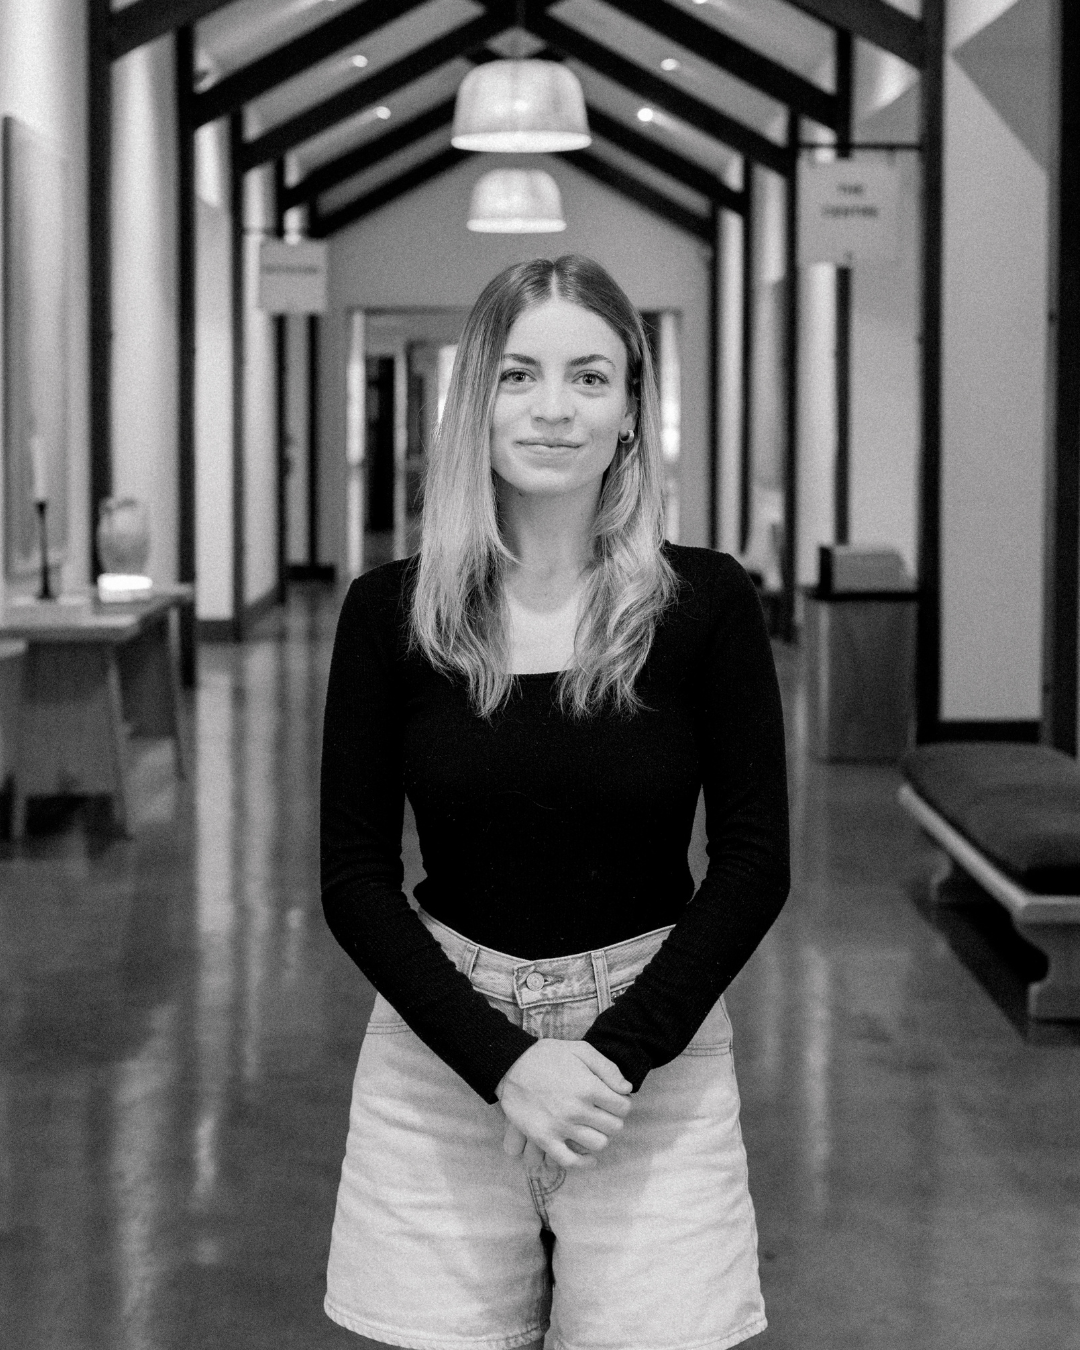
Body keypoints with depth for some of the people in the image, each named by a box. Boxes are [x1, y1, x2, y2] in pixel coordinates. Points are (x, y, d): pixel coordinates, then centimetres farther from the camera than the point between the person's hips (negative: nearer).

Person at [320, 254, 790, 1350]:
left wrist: (616, 1053, -12)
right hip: (440, 1051, 1)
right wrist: (504, 1063, -13)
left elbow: (754, 862, -2)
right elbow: (354, 879, -1)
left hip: (656, 1058, 0)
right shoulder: (389, 612, -2)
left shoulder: (706, 604, -4)